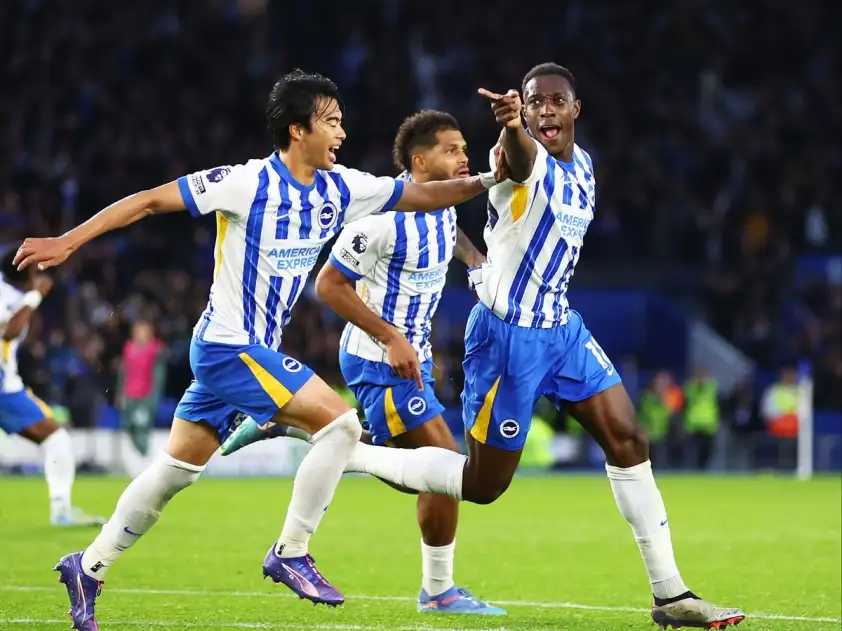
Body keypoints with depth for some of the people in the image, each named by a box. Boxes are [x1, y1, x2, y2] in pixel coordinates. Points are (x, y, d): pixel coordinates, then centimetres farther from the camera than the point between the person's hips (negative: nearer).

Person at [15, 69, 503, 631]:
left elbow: (421, 194, 10)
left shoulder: (339, 188, 4)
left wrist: (485, 181, -5)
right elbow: (150, 201, -14)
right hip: (230, 346, -8)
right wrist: (66, 243, -16)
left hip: (257, 350, 8)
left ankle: (89, 568, 23)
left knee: (178, 468, 14)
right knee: (340, 421, -16)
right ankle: (291, 554, -7)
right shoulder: (248, 183, -17)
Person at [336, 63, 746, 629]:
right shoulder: (528, 160, -19)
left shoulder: (583, 165, 7)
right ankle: (345, 453, 16)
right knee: (482, 484, 0)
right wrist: (512, 125, -68)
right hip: (507, 333, -8)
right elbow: (518, 155, -47)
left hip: (561, 327, 8)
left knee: (628, 440, 0)